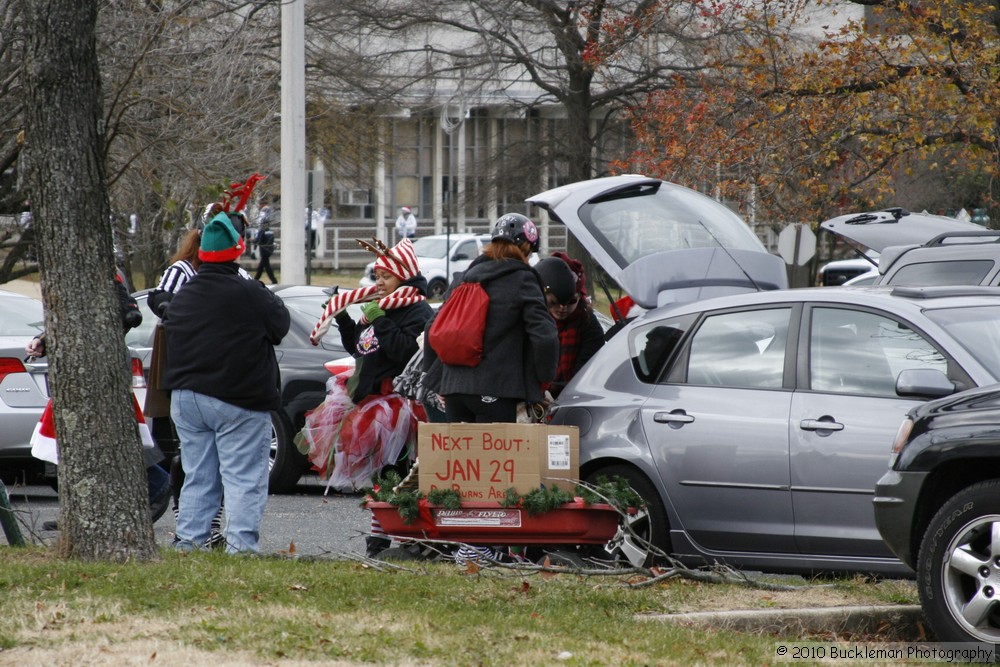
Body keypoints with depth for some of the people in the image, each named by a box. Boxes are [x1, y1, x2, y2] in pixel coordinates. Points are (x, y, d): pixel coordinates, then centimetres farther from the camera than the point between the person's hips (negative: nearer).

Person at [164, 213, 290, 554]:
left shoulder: (182, 296, 10)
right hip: (237, 401, -6)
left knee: (197, 477, 13)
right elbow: (280, 326, -4)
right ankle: (241, 544, -10)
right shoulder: (249, 294, -14)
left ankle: (188, 540, 12)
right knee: (243, 477, -3)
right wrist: (270, 298, 13)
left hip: (186, 398, 7)